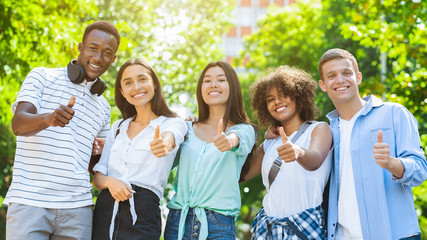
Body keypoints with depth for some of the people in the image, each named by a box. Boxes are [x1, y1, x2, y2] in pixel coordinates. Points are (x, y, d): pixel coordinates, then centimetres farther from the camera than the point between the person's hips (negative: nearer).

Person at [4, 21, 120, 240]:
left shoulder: (103, 107, 20)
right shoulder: (42, 77, 5)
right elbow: (18, 124, -12)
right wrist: (48, 119, -32)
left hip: (77, 207, 4)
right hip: (29, 202, -4)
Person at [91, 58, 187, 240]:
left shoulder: (175, 124, 2)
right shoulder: (118, 127, 16)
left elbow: (170, 136, -23)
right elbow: (97, 175, 12)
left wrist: (165, 142, -47)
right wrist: (109, 181, -11)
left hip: (142, 216, -4)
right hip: (104, 210, 4)